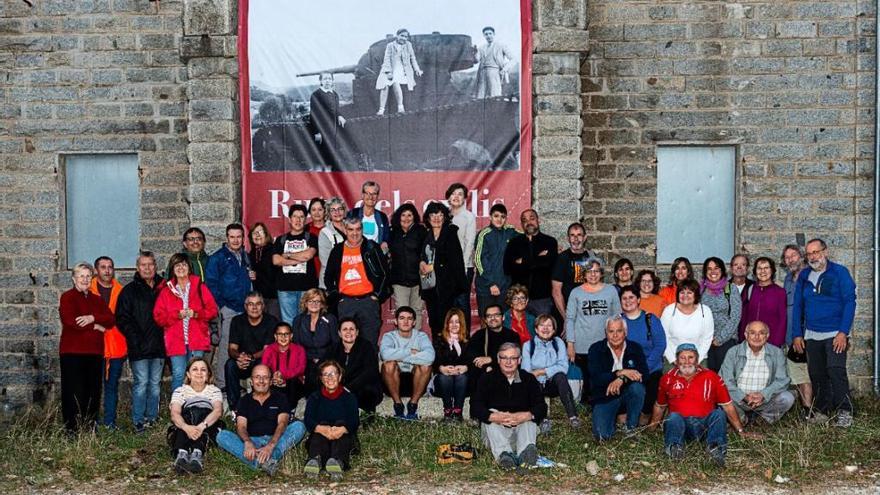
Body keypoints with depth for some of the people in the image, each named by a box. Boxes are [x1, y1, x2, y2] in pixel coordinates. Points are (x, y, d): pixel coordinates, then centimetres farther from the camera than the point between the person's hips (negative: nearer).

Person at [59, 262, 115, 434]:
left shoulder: (97, 299, 18)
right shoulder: (67, 297, 1)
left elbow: (111, 320, 4)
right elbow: (70, 321, -15)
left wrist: (93, 318, -14)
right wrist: (95, 326, -7)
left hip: (95, 352, 5)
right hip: (73, 352, -5)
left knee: (93, 392, 6)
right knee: (74, 392, -6)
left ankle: (90, 428, 14)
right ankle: (72, 430, 0)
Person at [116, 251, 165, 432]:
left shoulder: (163, 287, 12)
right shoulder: (130, 290, 2)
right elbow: (122, 319, -3)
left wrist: (166, 337, 4)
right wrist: (135, 339, -11)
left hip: (158, 345, 4)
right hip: (139, 347, -4)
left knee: (155, 383, 9)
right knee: (141, 383, -5)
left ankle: (152, 418, 18)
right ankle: (138, 422, 1)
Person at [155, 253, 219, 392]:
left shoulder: (200, 287, 10)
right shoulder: (166, 290, 9)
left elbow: (212, 310, 6)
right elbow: (159, 316, 4)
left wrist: (196, 314, -10)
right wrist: (177, 315, -10)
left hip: (197, 339, 0)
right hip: (175, 340, 0)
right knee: (178, 374, -4)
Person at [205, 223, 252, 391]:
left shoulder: (245, 257, 17)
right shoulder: (217, 258, -2)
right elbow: (211, 283, -6)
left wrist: (252, 276, 6)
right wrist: (220, 306, -11)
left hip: (244, 308, 6)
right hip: (227, 308, -6)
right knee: (225, 347, -6)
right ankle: (221, 384, 0)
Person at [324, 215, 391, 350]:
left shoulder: (372, 248, 3)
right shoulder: (337, 250, 10)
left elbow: (384, 273, 5)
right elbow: (328, 277, 17)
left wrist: (377, 295, -1)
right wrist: (337, 296, 7)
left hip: (368, 300, -2)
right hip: (345, 302, 2)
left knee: (370, 342, 1)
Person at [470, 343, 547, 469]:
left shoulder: (529, 379, 4)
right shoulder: (487, 379, 0)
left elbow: (542, 408, -7)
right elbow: (475, 409, -13)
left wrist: (525, 416, -29)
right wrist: (495, 417, -32)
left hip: (521, 428, 1)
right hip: (495, 432, -1)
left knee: (529, 417, -25)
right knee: (491, 413, -27)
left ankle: (525, 453, -51)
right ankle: (503, 454, -49)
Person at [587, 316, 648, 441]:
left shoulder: (635, 348, -2)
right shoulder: (596, 349, -6)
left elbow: (644, 374, -15)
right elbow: (596, 378, -18)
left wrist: (622, 379, -31)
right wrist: (621, 373, -29)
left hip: (628, 395, 2)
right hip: (604, 398, -2)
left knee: (637, 387, -33)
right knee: (602, 435, -24)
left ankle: (632, 427, -10)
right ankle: (614, 420, 13)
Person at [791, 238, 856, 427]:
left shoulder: (839, 272, -3)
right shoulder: (804, 276, 10)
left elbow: (850, 302, -8)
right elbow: (797, 306, 13)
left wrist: (843, 332, -15)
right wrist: (797, 334, 6)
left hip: (835, 334, -5)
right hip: (811, 335, 5)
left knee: (836, 371, -16)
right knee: (817, 375, 8)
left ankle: (845, 413, -11)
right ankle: (821, 412, 16)